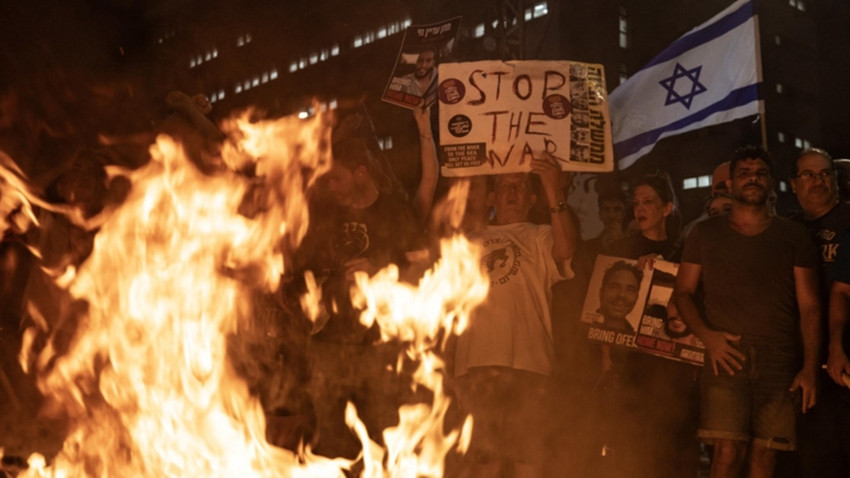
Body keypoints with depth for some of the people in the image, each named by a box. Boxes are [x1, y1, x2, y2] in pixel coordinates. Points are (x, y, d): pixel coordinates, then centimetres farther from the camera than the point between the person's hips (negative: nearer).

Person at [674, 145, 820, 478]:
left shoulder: (793, 236, 11)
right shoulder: (705, 234, 12)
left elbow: (809, 306, 8)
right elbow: (683, 292, 11)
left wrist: (810, 367, -2)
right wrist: (707, 335, -7)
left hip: (780, 362, 1)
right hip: (727, 356, -1)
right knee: (728, 451, -13)